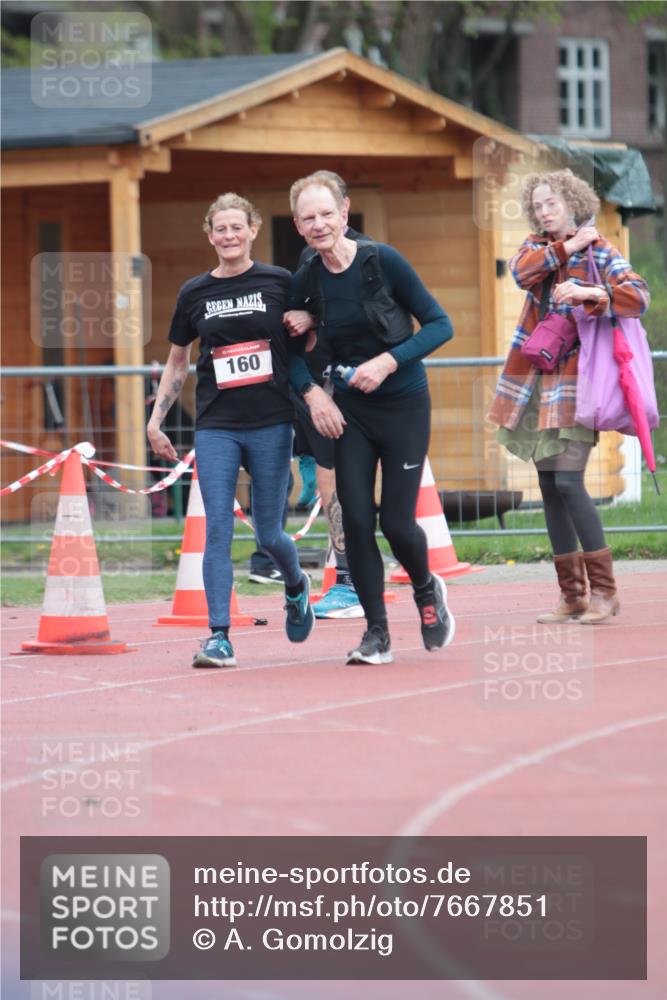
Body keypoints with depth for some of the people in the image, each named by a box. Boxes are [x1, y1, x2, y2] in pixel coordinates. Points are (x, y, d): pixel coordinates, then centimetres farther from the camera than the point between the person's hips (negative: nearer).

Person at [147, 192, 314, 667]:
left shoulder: (280, 283, 0)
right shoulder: (195, 293, 6)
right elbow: (177, 363, 16)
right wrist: (156, 420, 13)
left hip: (271, 423, -1)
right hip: (216, 427, 1)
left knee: (269, 534, 4)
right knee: (217, 530, -8)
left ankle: (296, 586, 38)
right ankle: (219, 636, -8)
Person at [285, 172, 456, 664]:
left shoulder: (383, 260, -13)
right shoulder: (307, 281, -2)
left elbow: (439, 324, -11)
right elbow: (293, 349, 11)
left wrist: (389, 361, -22)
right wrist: (312, 392, -7)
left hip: (404, 406, -3)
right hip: (349, 410, 3)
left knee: (396, 521, -5)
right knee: (356, 518, -6)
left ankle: (427, 590, 28)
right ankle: (377, 633, 6)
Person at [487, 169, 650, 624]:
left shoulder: (599, 250, -4)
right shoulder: (538, 246, 13)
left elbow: (639, 295, -20)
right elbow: (522, 271, -9)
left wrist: (590, 293, -34)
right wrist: (567, 247, -11)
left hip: (576, 378, -6)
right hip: (537, 378, 6)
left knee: (567, 480, -16)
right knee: (549, 485, 4)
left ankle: (604, 590, -11)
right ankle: (572, 594, 8)